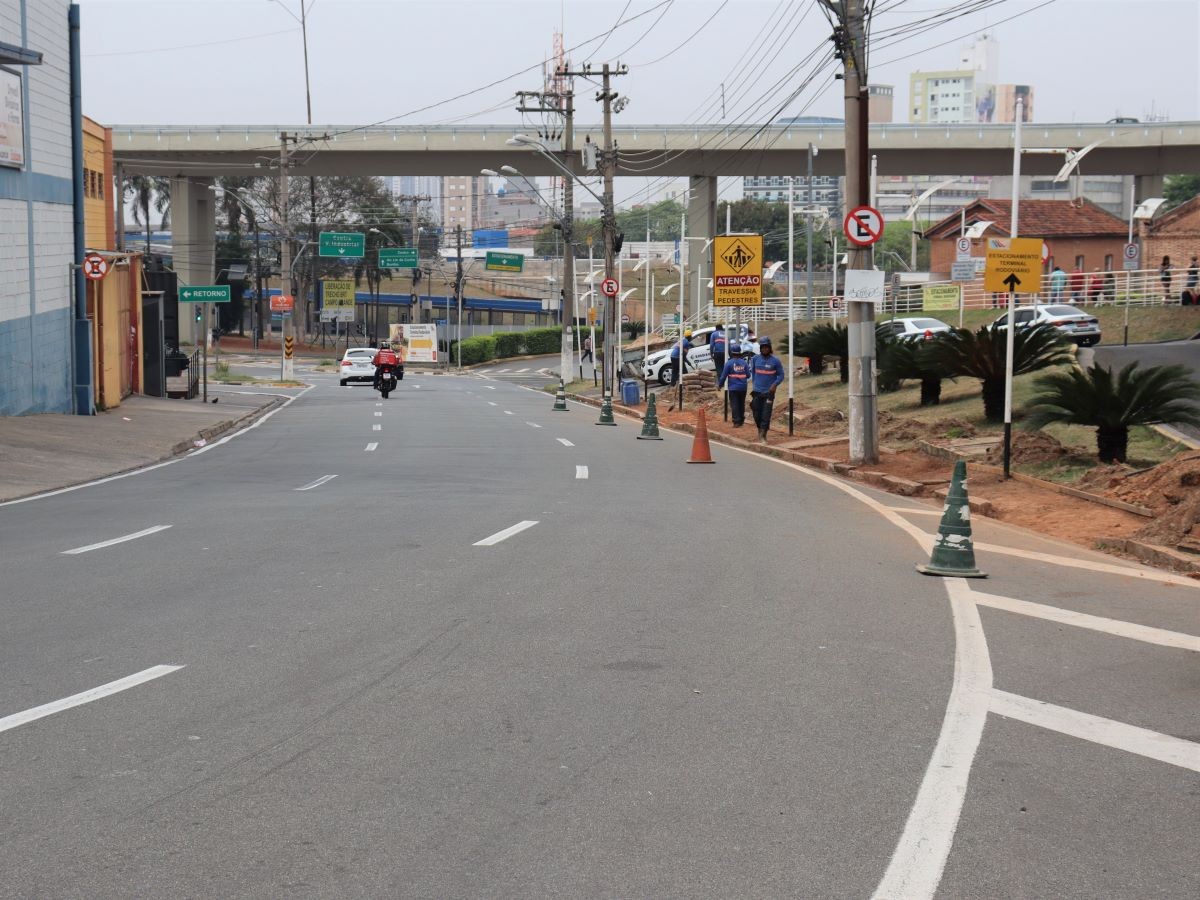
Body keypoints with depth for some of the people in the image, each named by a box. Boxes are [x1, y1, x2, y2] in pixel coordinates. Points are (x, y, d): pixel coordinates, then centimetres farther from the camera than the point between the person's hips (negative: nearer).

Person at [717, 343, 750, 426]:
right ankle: (741, 421, 24)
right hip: (743, 387, 4)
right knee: (741, 404, 16)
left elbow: (723, 376, -8)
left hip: (733, 388, -4)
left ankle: (736, 422, -7)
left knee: (734, 405, -2)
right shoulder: (744, 363, 0)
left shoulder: (729, 363, -9)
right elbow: (748, 375, 4)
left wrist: (720, 385, 5)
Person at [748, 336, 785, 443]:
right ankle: (760, 430, 28)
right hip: (757, 391, 3)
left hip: (769, 392, -3)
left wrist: (775, 384, -14)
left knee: (766, 415, -8)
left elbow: (781, 375, 1)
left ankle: (763, 435, -6)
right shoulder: (755, 359, 4)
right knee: (757, 414, 6)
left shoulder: (775, 360, -4)